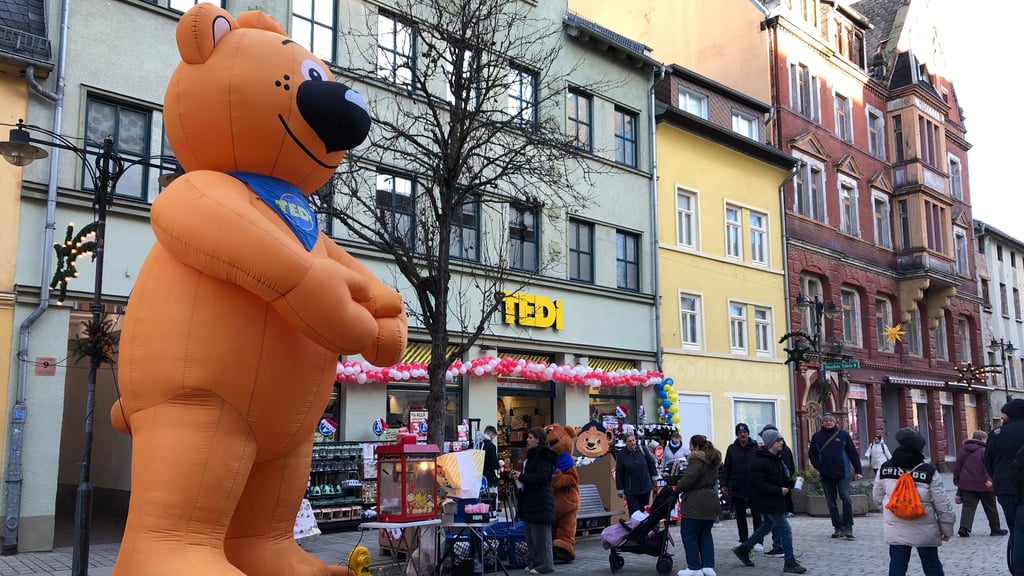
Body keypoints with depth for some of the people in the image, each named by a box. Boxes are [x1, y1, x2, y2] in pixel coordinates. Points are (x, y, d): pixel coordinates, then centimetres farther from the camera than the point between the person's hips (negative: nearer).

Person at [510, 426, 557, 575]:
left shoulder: (543, 456, -13)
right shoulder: (532, 454, 17)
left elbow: (541, 477, -21)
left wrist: (521, 476, -16)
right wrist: (518, 475, 9)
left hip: (540, 501, -10)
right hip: (530, 500, 10)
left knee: (541, 535, -3)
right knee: (530, 535, 12)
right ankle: (535, 563, 20)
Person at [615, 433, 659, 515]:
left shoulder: (642, 449, -5)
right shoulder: (621, 455, -9)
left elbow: (651, 462, 9)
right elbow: (619, 474, -4)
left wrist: (654, 477, 13)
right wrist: (620, 490, 0)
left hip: (646, 487, 3)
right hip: (631, 490, -2)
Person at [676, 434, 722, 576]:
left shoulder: (697, 460, -15)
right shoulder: (713, 461, 15)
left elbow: (688, 479, -22)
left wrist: (678, 487, -5)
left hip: (696, 504, -9)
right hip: (711, 502, 9)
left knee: (689, 535, 2)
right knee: (705, 535, 15)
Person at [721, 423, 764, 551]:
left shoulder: (756, 448, -2)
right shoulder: (732, 449, 4)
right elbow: (726, 468, 8)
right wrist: (724, 484, 2)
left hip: (754, 488, -2)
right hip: (736, 489, 2)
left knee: (756, 515, 3)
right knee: (740, 516, 10)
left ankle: (758, 541, 10)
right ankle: (743, 541, 19)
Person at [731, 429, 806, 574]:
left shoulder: (777, 459, 10)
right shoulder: (761, 462, -20)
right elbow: (757, 484, -23)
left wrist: (791, 483, 2)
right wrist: (778, 490, -24)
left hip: (776, 501, 10)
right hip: (767, 501, -10)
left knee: (767, 527, 20)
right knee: (785, 529, -6)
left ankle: (743, 549, 33)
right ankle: (790, 563, 4)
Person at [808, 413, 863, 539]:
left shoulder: (843, 434, 2)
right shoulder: (817, 436, 6)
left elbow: (853, 453, 1)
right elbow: (812, 454, 10)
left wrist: (858, 471, -3)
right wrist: (818, 467, -5)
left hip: (842, 473, -3)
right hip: (826, 476, 3)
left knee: (846, 498, -11)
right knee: (831, 502, 7)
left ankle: (848, 528, -3)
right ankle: (838, 528, 17)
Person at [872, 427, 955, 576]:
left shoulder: (884, 469, -3)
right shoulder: (929, 472, -13)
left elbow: (877, 498, 7)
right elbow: (942, 505, -8)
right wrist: (947, 529, 6)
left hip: (895, 531, 2)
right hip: (925, 532, -2)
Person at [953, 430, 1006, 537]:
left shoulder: (963, 451, 11)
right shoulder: (984, 451, -8)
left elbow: (957, 466, 13)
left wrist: (956, 480, 21)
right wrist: (989, 479, -26)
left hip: (966, 484, 4)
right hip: (983, 484, -4)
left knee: (968, 506, 0)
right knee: (990, 508, 12)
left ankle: (964, 528, -17)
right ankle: (995, 529, 23)